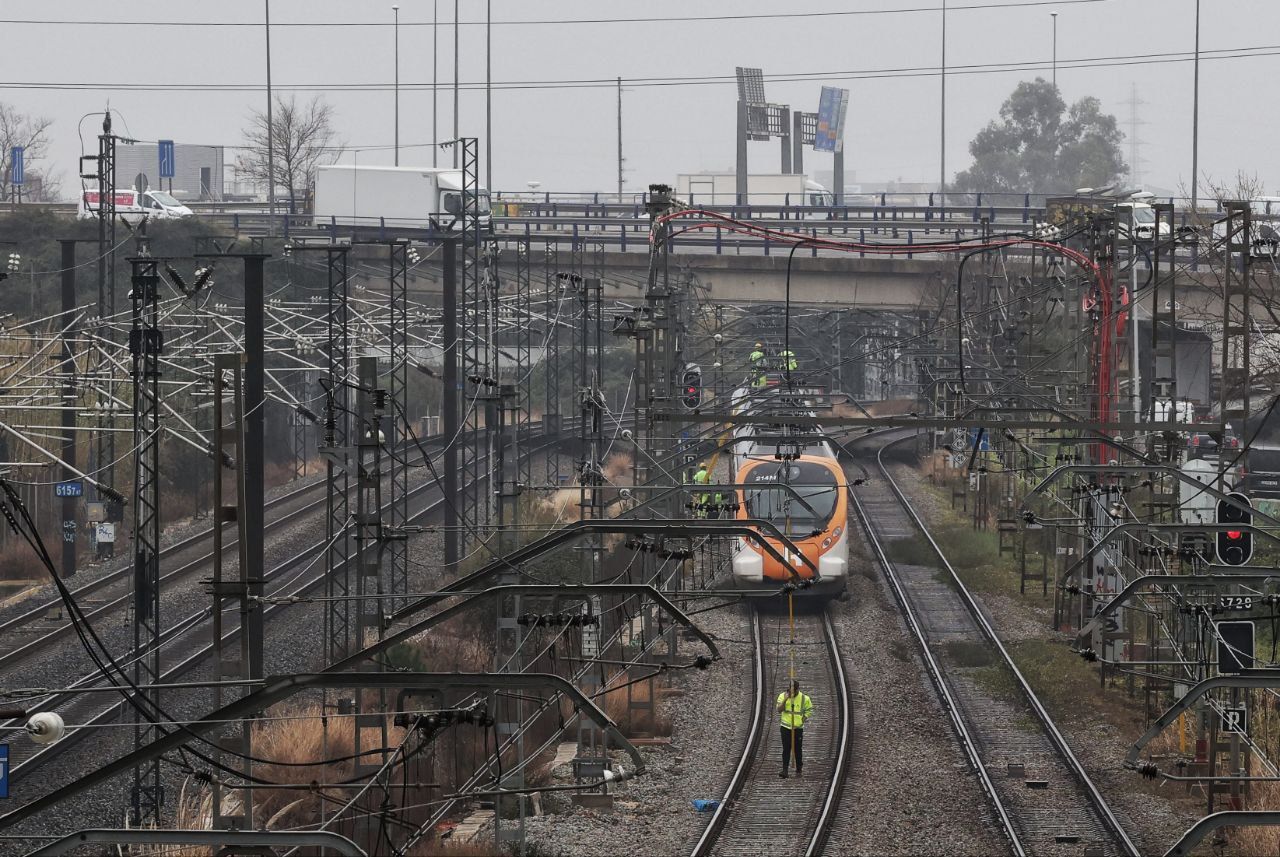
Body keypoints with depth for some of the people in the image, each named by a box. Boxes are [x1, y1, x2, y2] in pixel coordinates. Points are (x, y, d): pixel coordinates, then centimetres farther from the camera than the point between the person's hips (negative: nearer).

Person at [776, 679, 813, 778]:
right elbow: (779, 710, -11)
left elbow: (809, 711, 7)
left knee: (798, 750, 6)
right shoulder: (782, 696, -2)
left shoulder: (804, 698, -3)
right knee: (786, 749, -6)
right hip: (786, 727, 0)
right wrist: (785, 700, -23)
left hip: (798, 728, 0)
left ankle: (799, 770, 18)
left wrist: (803, 719, -9)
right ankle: (784, 770, -10)